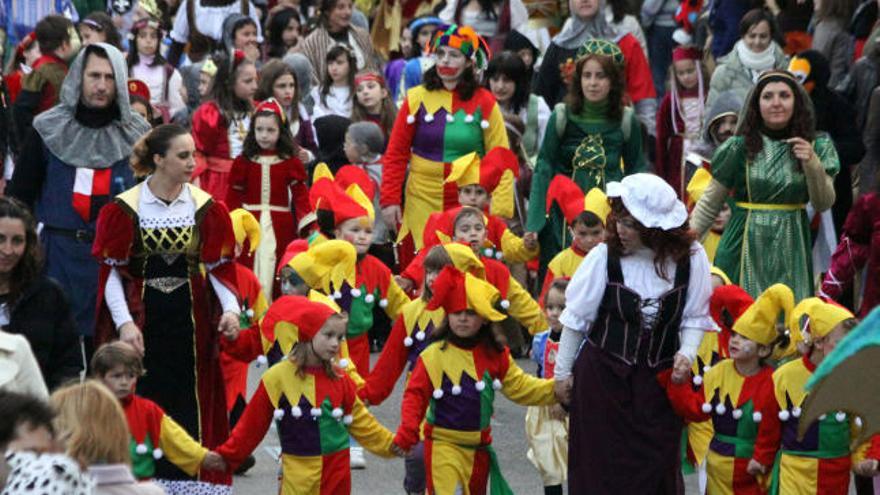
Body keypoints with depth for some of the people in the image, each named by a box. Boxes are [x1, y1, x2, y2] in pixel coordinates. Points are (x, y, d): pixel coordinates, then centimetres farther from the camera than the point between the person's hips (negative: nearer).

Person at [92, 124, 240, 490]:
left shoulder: (206, 207, 2)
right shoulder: (125, 208, -4)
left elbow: (219, 267, 2)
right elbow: (112, 271, -4)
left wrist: (230, 309, -15)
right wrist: (124, 322, -15)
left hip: (191, 318, 2)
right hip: (141, 318, -2)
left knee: (189, 402, 1)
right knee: (141, 398, -1)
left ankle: (189, 477, 7)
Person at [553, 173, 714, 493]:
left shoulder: (690, 258, -10)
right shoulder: (605, 256, -13)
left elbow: (695, 317, 2)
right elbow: (576, 319, -1)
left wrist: (687, 353, -17)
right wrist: (562, 372, 5)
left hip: (659, 380, 1)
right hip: (602, 376, -1)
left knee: (658, 467, 5)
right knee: (600, 468, 5)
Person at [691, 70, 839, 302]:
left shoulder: (815, 147, 4)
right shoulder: (740, 147, -2)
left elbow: (823, 204, -1)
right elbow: (709, 204, 4)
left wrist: (811, 164, -16)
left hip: (790, 251, 1)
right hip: (746, 248, -1)